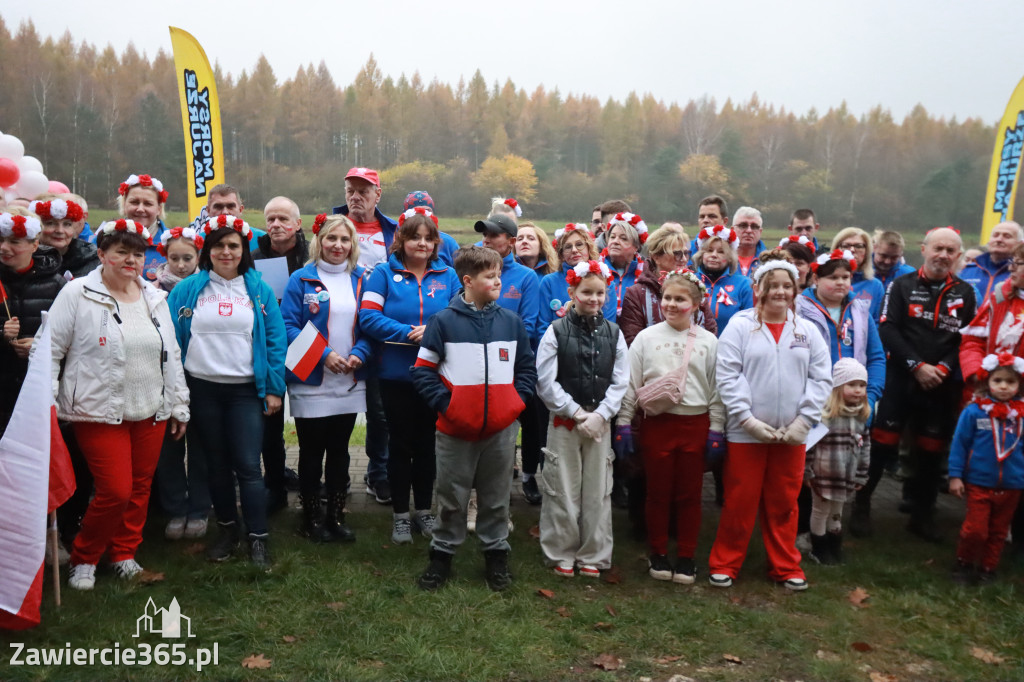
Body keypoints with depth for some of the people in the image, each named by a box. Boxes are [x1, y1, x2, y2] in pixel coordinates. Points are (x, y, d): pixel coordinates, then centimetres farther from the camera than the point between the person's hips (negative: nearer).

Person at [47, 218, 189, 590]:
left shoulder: (155, 297, 9)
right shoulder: (77, 294, -6)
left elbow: (171, 356, 14)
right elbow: (50, 351, -5)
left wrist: (179, 406, 14)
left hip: (151, 413, 5)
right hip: (99, 413, -5)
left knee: (140, 488, 11)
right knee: (116, 491, -7)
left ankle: (124, 554, 31)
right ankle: (83, 558, 18)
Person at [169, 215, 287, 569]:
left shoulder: (259, 290, 2)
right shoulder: (188, 289, 4)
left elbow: (275, 340, 1)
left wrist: (274, 388, -4)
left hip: (246, 390, -2)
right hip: (202, 388, 2)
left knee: (248, 466, -4)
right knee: (217, 464, 13)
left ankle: (258, 538, 6)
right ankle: (227, 530, 27)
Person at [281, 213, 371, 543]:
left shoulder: (360, 280, 8)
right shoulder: (301, 279, -4)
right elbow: (288, 327, -10)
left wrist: (358, 354, -11)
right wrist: (324, 354, -18)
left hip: (350, 383, 4)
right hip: (311, 383, -3)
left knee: (339, 451, 12)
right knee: (312, 452, 6)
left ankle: (336, 516, 23)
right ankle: (311, 517, 21)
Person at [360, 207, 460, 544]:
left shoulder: (447, 276, 4)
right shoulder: (384, 273, -2)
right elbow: (368, 316, -10)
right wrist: (409, 333, -19)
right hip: (396, 375, -2)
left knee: (426, 443, 13)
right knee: (400, 443, 8)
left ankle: (423, 510, 28)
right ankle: (400, 514, 21)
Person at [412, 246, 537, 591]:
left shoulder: (512, 322, 4)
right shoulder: (444, 321, -5)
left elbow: (527, 368, 12)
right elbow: (423, 370, -4)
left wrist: (516, 400, 1)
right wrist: (444, 404, -11)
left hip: (502, 429, 3)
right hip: (456, 430, -2)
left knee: (497, 498, 14)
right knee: (451, 498, 11)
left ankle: (496, 556, 29)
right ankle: (442, 555, 26)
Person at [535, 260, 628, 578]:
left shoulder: (613, 333, 6)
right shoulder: (556, 331, -2)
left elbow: (620, 382, 4)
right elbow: (545, 383, -5)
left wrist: (599, 415, -8)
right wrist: (577, 412, -9)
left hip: (600, 422, 2)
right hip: (563, 421, -2)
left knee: (598, 491, 6)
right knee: (563, 491, 2)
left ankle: (592, 555, 20)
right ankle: (561, 554, 18)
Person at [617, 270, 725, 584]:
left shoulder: (708, 342, 3)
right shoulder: (646, 337, 1)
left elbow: (716, 388, 5)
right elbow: (630, 384, 2)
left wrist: (716, 428, 1)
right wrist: (623, 424, -1)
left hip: (695, 424, 1)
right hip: (656, 424, 0)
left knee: (689, 494, 8)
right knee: (657, 492, 8)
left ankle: (686, 557, 21)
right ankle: (658, 554, 23)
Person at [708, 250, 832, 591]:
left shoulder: (807, 331, 7)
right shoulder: (740, 325, -3)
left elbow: (822, 378, 4)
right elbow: (727, 375, -10)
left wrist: (803, 420, -5)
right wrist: (748, 419, -14)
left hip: (791, 435, 3)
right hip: (745, 433, -3)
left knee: (784, 504, 14)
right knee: (740, 503, 6)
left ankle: (786, 567, 29)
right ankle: (725, 564, 21)